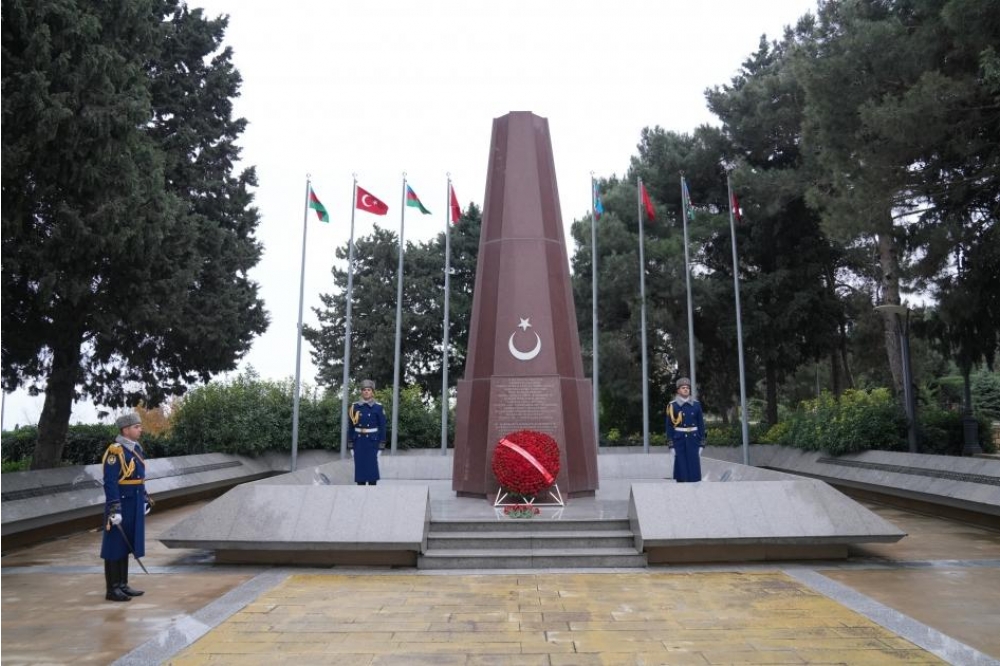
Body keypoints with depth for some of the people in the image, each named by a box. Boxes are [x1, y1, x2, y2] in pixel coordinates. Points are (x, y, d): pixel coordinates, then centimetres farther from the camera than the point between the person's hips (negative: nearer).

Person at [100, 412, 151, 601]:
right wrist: (114, 509, -23)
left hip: (134, 506, 9)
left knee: (126, 545, 14)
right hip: (120, 506, -9)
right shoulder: (115, 452, -17)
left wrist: (145, 499, 21)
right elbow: (110, 483, -20)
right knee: (115, 547, 0)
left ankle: (123, 585, 22)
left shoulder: (136, 448, 11)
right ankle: (112, 589, 8)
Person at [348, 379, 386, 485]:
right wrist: (350, 446, 1)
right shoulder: (355, 407, 2)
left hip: (372, 442, -2)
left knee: (372, 467, 0)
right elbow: (350, 427, 4)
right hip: (359, 442, 2)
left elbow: (382, 428, -2)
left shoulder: (378, 407, -3)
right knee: (359, 468, 4)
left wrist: (381, 447, -6)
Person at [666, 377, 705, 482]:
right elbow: (669, 425, -2)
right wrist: (671, 445, -7)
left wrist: (701, 444, 3)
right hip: (679, 440, -2)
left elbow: (701, 424, 8)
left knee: (694, 467, 2)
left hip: (693, 439, 2)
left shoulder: (696, 404, 6)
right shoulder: (672, 405, -2)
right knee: (681, 468, -1)